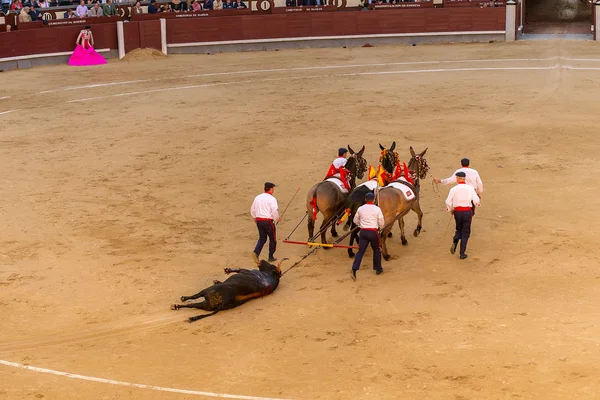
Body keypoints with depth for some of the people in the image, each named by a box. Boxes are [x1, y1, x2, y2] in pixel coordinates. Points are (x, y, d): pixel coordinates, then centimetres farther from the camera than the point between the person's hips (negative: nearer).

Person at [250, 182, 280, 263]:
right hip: (268, 221, -6)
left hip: (259, 221, 6)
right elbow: (274, 211, -18)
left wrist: (255, 218, 31)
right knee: (272, 239, 12)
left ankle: (256, 252, -7)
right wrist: (278, 218, 1)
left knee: (262, 238, 17)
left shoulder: (257, 197, 7)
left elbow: (252, 210, 15)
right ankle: (271, 257, 16)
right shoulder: (272, 199, -12)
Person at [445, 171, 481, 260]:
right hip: (467, 211, -1)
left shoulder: (453, 189, -2)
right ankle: (462, 253, 7)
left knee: (459, 229, 23)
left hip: (457, 212, 1)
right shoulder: (470, 188, -2)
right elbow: (476, 200, -8)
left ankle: (455, 242, -7)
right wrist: (479, 203, 16)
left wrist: (451, 209, 16)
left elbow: (448, 202, -4)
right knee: (465, 232, 9)